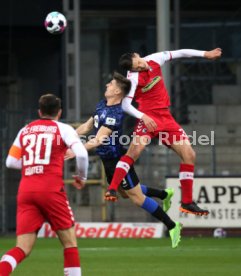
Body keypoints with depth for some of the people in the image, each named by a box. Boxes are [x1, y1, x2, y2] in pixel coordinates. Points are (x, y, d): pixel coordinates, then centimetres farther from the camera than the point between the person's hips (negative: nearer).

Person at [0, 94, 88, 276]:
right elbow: (81, 153, -9)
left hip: (25, 192, 4)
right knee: (70, 242, 10)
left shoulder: (25, 130, 16)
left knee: (23, 248, -1)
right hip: (51, 190, -4)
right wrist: (82, 177, 8)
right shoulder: (63, 129, 4)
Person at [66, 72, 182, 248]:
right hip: (108, 160, 9)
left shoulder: (115, 113, -27)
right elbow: (87, 126, 16)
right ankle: (164, 195, 43)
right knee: (125, 192, 24)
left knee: (137, 197, -3)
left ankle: (172, 227, 7)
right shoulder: (102, 105, 3)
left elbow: (98, 140, -35)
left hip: (117, 159, -9)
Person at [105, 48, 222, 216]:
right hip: (148, 117, -6)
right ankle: (112, 189, -31)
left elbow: (180, 53, 13)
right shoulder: (133, 78, -15)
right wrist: (143, 117, -35)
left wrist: (205, 54, 14)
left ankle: (187, 203, 9)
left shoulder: (155, 60, 0)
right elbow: (125, 105, -22)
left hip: (165, 117, 6)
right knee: (136, 149, -31)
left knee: (189, 154, 1)